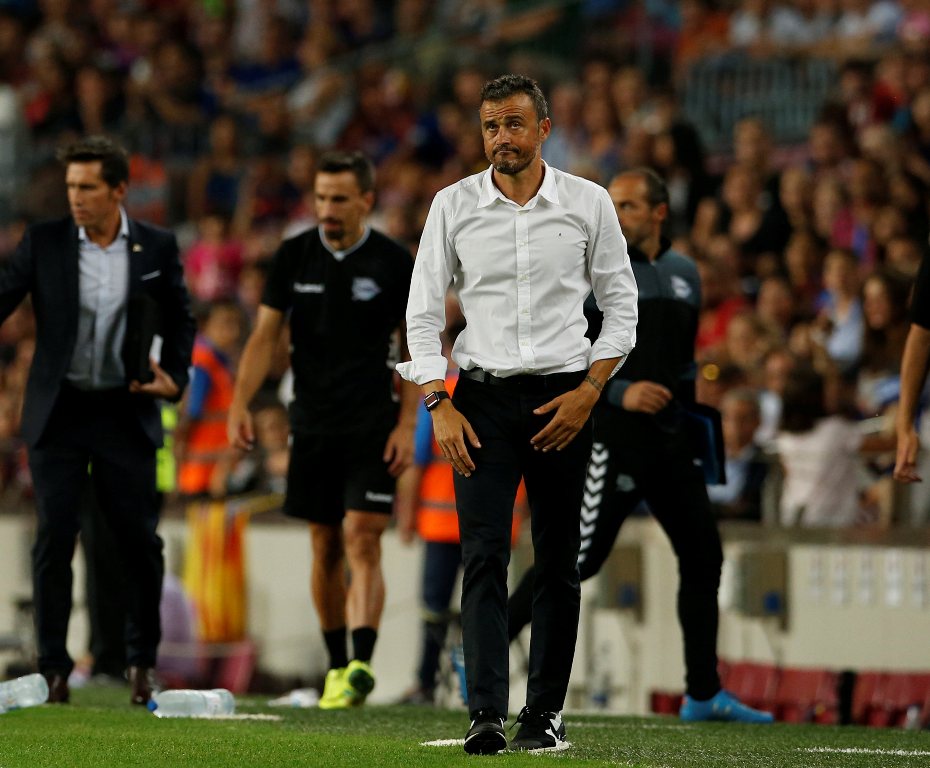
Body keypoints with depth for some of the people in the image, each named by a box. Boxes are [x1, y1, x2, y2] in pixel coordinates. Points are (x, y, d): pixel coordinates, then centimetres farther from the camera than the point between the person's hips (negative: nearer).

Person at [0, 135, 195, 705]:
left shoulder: (157, 248, 1)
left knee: (141, 541, 4)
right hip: (58, 413, 0)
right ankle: (54, 669, 3)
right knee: (54, 540, -4)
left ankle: (142, 662, 21)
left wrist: (175, 376, -3)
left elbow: (180, 320, 11)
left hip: (126, 413, 0)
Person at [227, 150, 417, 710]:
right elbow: (266, 334, 6)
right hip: (313, 425, 3)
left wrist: (407, 423, -6)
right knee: (325, 548, 8)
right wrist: (241, 404, -6)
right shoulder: (294, 256, 3)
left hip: (372, 426, -3)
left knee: (362, 540, -14)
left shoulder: (394, 263, -4)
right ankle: (337, 665, 19)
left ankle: (362, 665, -23)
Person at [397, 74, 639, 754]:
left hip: (564, 395, 0)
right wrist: (440, 405, -5)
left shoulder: (589, 203, 2)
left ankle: (546, 710, 10)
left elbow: (622, 304, 6)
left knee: (559, 562, 2)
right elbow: (423, 312, 5)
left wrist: (588, 391, -5)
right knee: (484, 555, -11)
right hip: (483, 396, 0)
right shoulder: (453, 206, 3)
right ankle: (487, 715, -16)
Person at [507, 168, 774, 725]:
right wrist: (619, 392, -19)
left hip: (672, 437, 7)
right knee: (579, 558, -12)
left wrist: (691, 396, 12)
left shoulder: (685, 273, 14)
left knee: (703, 556, 7)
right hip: (615, 434, -7)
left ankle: (704, 694, 16)